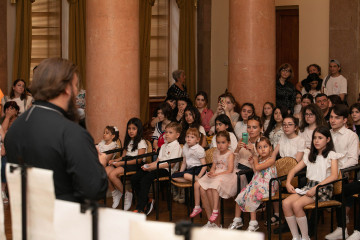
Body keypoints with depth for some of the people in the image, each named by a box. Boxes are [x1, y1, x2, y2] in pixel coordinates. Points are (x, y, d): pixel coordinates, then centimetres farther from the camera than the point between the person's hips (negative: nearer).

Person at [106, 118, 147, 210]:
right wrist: (115, 160, -1)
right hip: (125, 163, 7)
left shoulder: (141, 142, -2)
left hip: (134, 165, -7)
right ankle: (115, 193, -4)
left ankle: (127, 195, -12)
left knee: (112, 174, -30)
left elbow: (138, 160, -12)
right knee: (106, 171, -21)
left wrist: (121, 163, -16)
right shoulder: (128, 142, 23)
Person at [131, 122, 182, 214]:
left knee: (145, 180, -31)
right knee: (134, 178, -8)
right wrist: (149, 165, 2)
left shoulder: (176, 147, -6)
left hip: (167, 170, -9)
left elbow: (171, 164, -15)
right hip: (158, 167, 9)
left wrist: (156, 166, -19)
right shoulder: (164, 146, 24)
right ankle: (147, 201, 3)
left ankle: (140, 208, -29)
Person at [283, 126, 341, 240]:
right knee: (286, 203, -21)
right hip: (308, 186, 6)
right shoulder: (309, 155, 20)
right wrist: (288, 183, -3)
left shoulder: (331, 155, 2)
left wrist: (316, 188, -22)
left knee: (297, 205, -30)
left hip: (324, 188, -6)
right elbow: (294, 170, 18)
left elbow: (334, 176, -14)